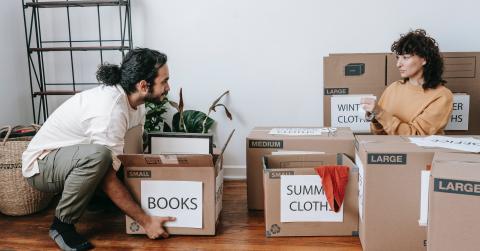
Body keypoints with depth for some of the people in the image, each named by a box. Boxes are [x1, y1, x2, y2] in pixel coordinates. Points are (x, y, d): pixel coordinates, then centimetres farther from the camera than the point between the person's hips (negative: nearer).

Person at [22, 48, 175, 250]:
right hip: (40, 165, -9)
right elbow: (107, 179, -31)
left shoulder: (132, 98, -7)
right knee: (98, 155, -37)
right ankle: (62, 225, -15)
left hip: (72, 157, 9)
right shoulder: (110, 111, -33)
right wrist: (146, 221, -27)